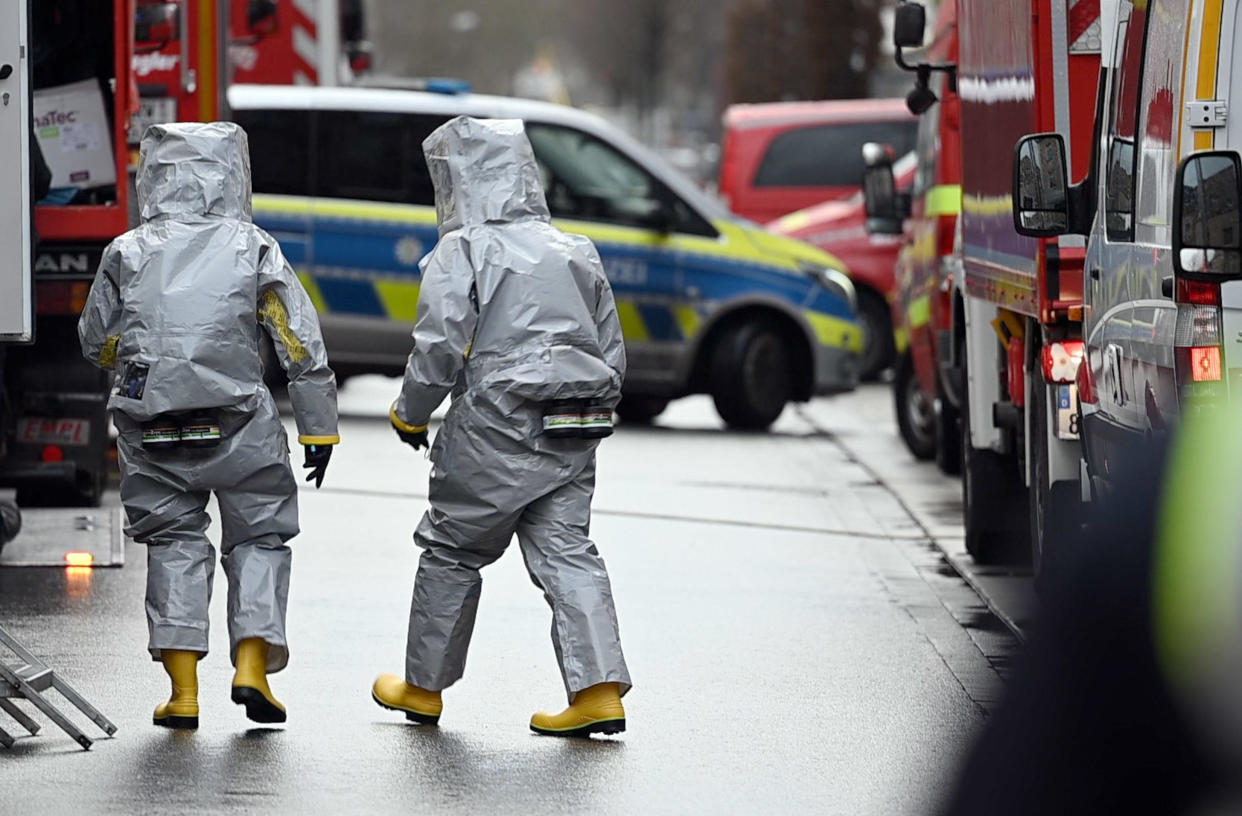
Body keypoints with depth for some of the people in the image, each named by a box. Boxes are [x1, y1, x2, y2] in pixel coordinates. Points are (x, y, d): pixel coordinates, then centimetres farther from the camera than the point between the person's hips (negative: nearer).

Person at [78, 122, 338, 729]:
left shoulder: (128, 253, 4)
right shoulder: (252, 248, 1)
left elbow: (96, 343, 12)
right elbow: (302, 344, 0)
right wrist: (319, 428, 5)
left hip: (150, 428, 1)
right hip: (239, 424, -1)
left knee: (172, 543, 11)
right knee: (258, 539, 13)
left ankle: (183, 691, 4)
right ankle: (252, 662, -4)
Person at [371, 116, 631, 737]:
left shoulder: (462, 252, -6)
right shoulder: (575, 253, 15)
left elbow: (440, 346, -13)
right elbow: (612, 353, 17)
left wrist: (410, 415, 2)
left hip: (496, 430, -5)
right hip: (574, 437, 5)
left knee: (453, 551, 9)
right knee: (565, 552, 3)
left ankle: (424, 686, 20)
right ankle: (599, 690, -11)